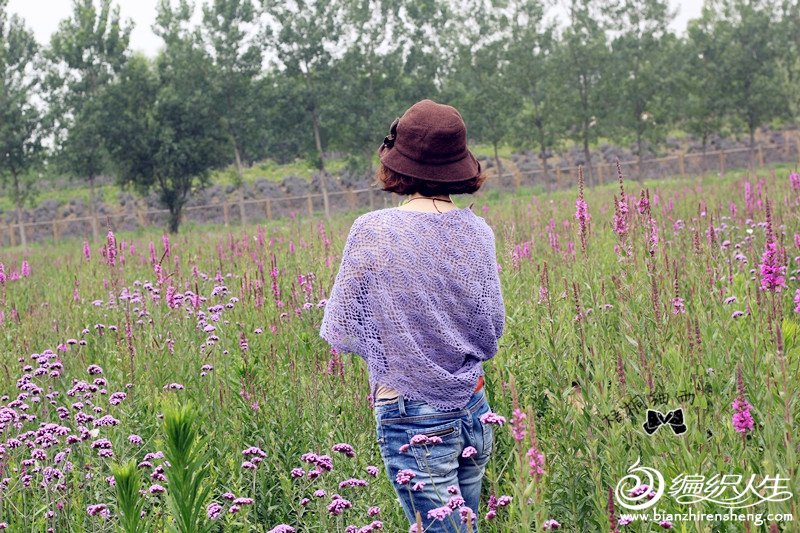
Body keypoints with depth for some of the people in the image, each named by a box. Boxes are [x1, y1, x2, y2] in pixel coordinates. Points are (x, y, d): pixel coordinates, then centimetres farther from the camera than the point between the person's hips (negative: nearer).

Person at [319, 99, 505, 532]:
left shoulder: (372, 231, -12)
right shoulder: (476, 231, -1)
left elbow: (341, 334, -6)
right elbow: (491, 334, 4)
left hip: (412, 420, -4)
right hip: (473, 411, 4)